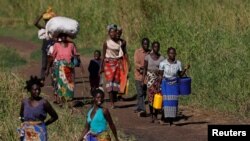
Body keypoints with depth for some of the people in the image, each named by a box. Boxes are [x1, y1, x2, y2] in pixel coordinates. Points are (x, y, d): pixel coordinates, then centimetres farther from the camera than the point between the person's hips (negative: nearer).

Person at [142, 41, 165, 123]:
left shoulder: (161, 58, 4)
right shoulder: (148, 57, 2)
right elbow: (145, 69, 4)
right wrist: (143, 80, -1)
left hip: (158, 78, 1)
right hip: (150, 78, -1)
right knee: (151, 96, -8)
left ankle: (155, 115, 6)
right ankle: (151, 115, 1)